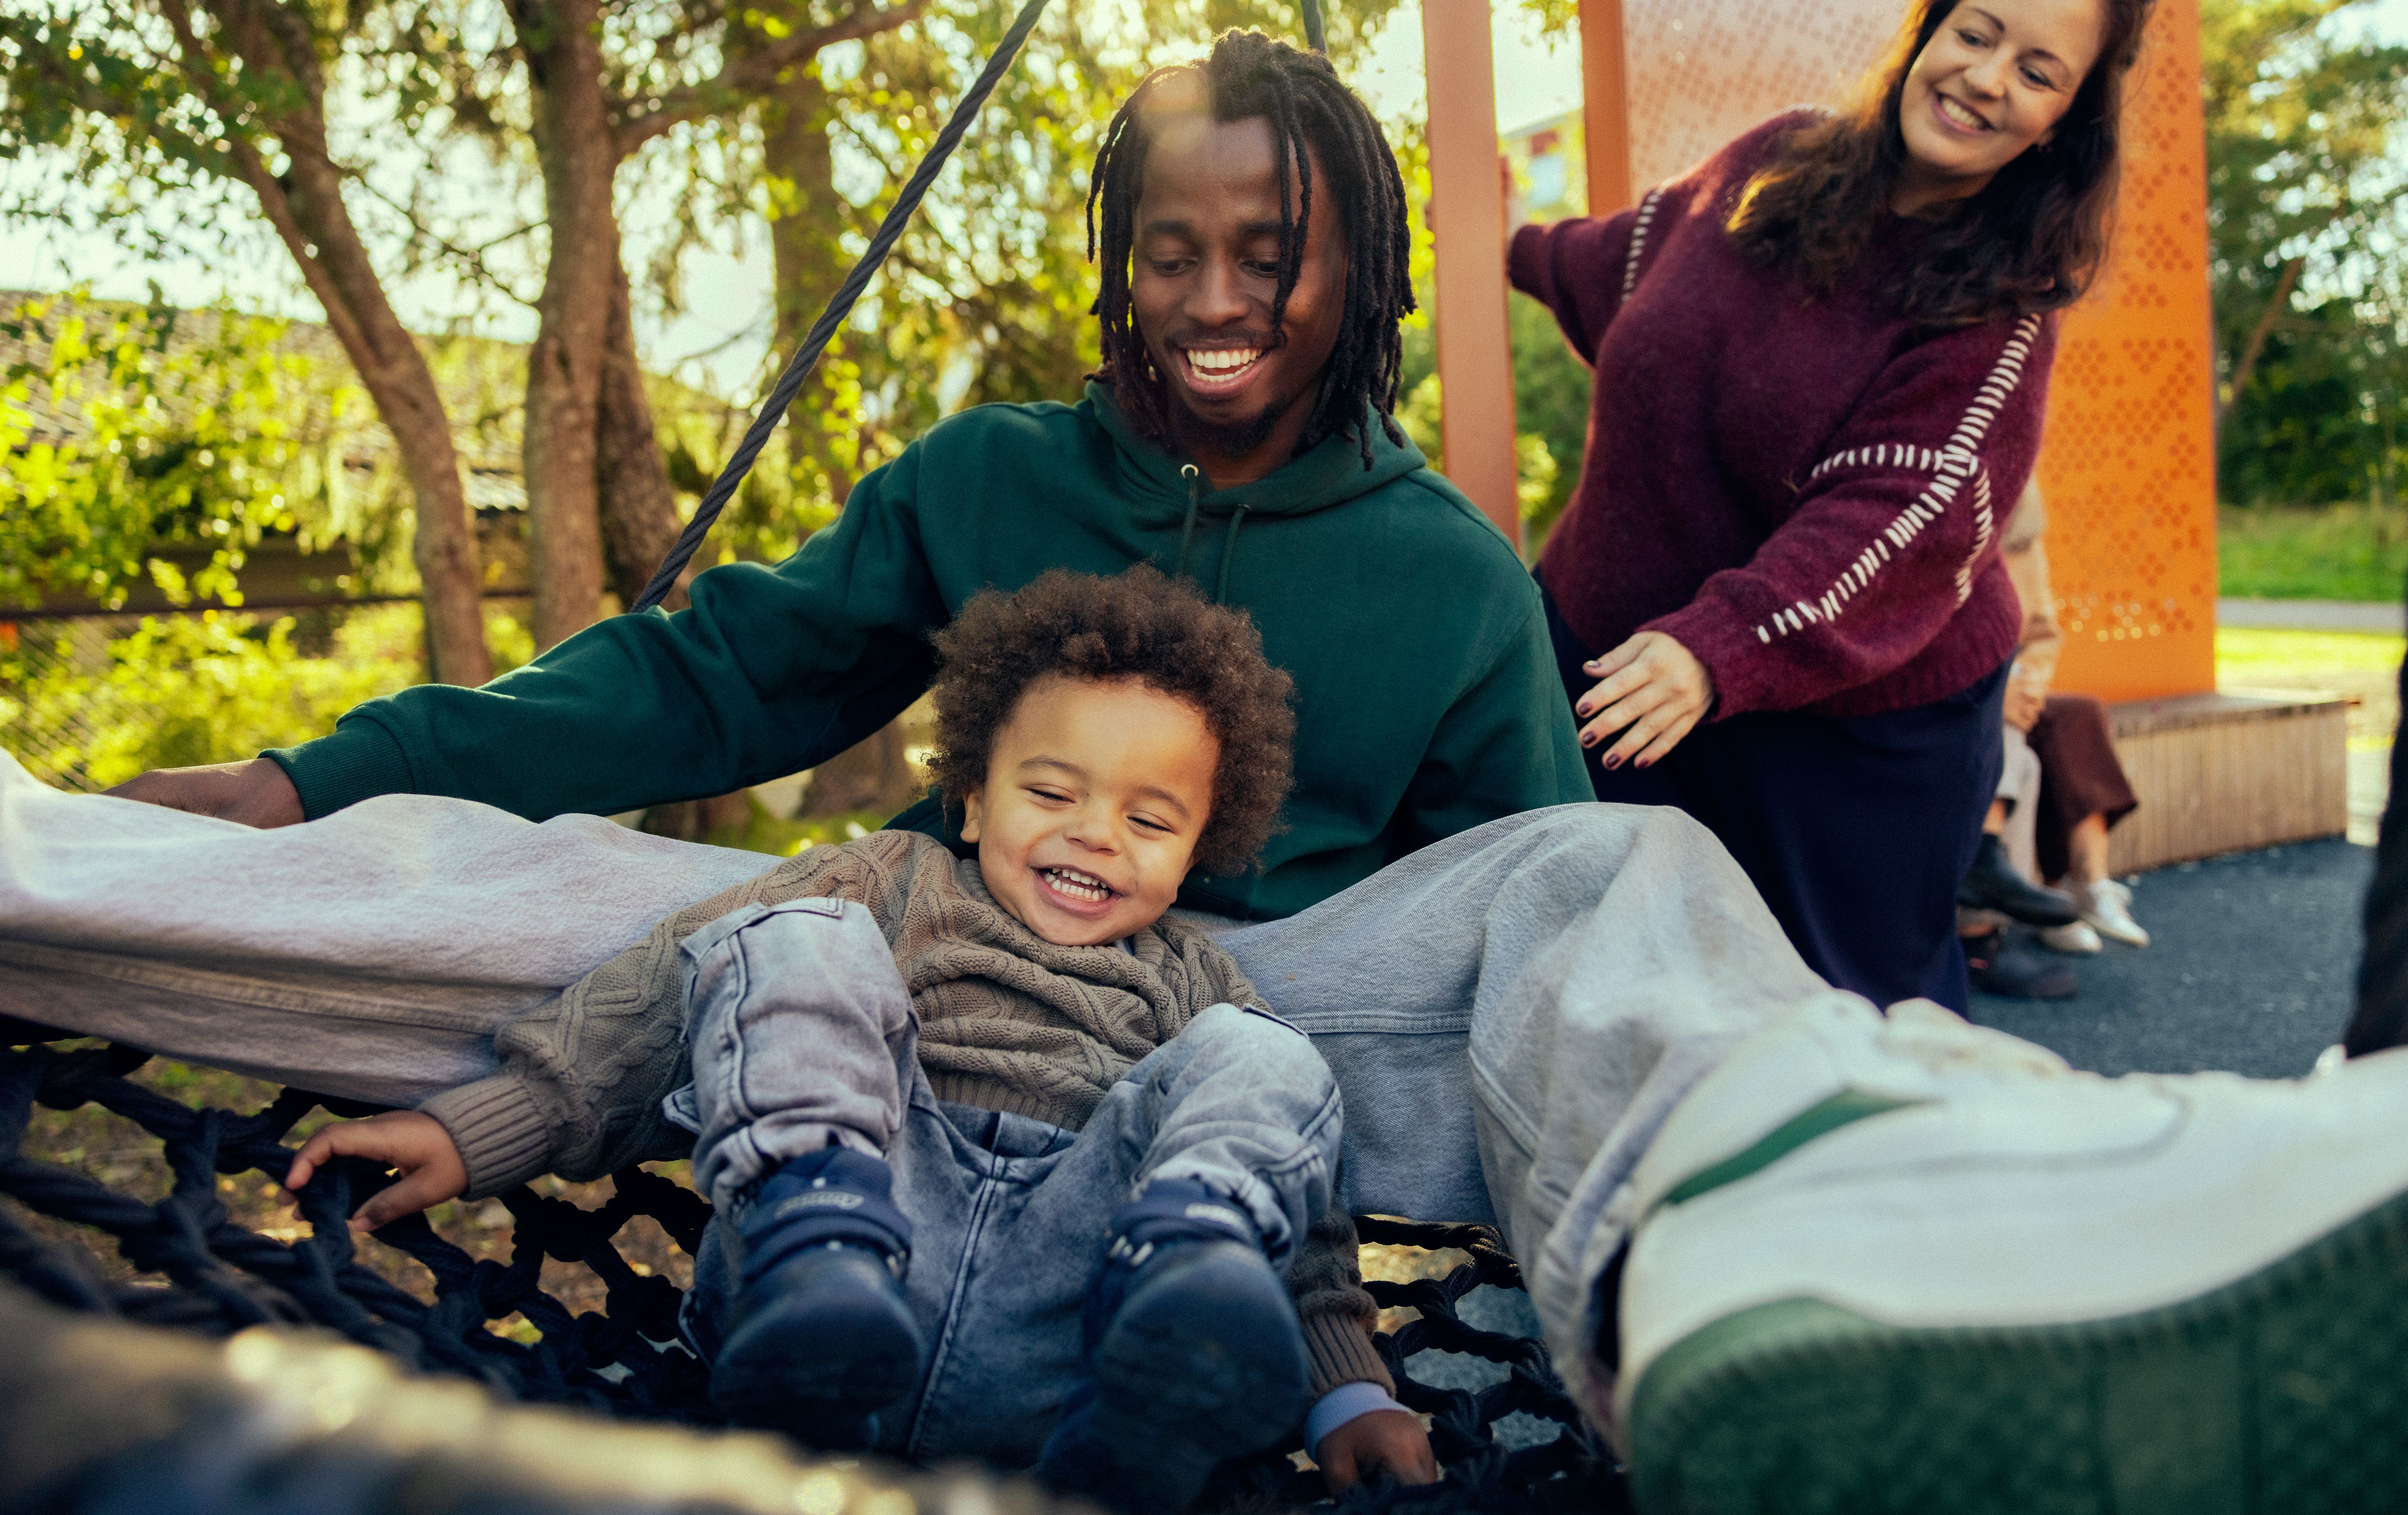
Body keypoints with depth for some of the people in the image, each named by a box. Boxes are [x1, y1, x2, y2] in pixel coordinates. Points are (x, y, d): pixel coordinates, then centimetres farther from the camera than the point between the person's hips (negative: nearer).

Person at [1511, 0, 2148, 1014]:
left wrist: (1722, 646, -40)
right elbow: (1643, 253, 25)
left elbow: (1905, 516, -24)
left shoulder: (2004, 309, -11)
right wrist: (1530, 254, 46)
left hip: (1850, 723, -4)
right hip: (1601, 653, 4)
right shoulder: (1777, 162, 3)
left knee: (1866, 1004, 8)